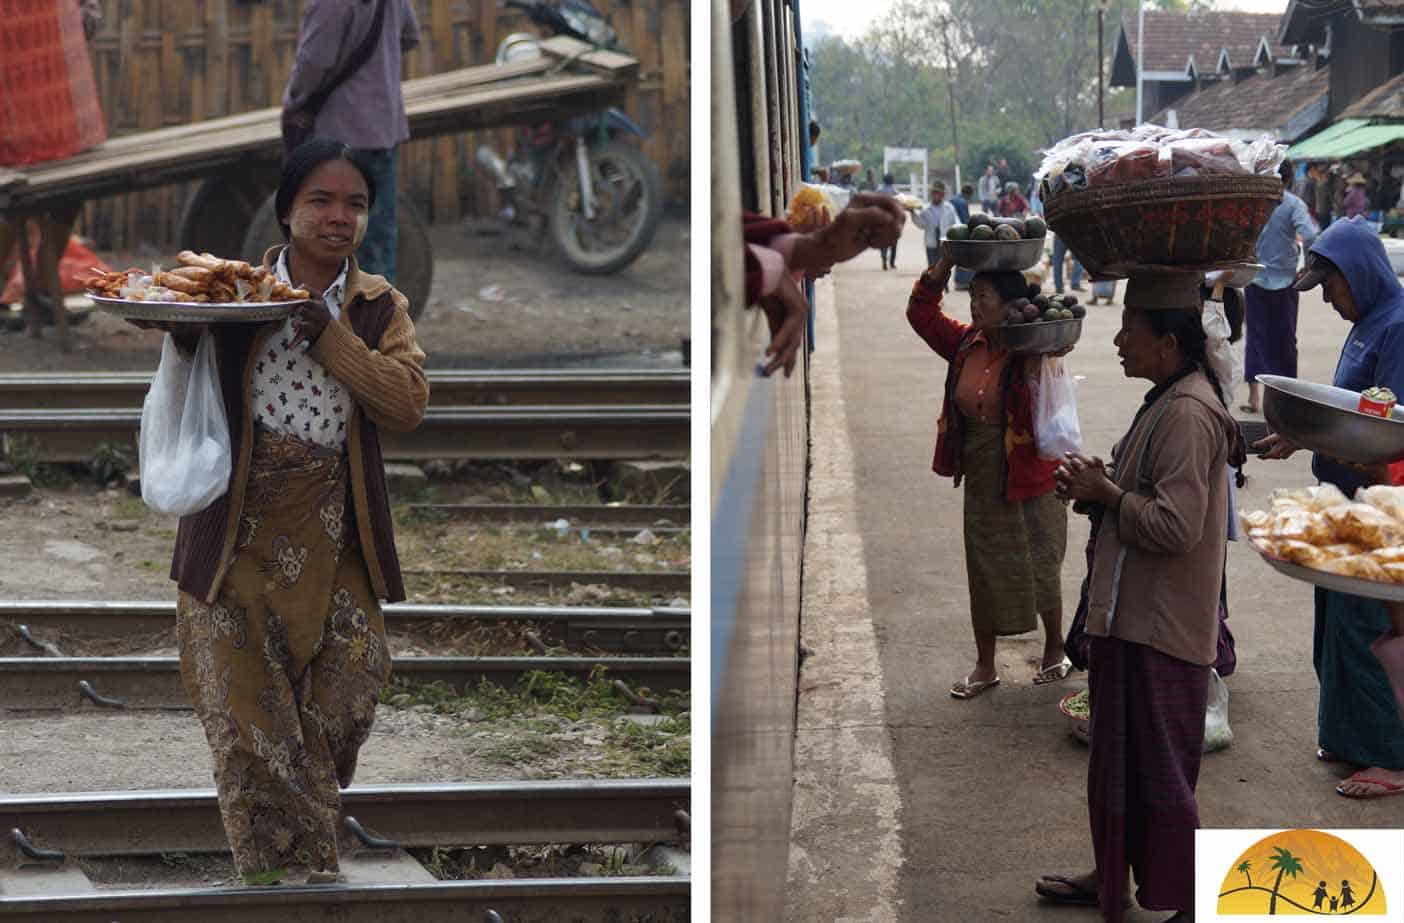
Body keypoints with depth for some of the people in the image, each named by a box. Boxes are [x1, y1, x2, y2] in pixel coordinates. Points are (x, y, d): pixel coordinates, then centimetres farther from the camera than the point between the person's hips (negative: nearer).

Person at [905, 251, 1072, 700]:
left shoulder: (1034, 351, -17)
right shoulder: (966, 343, 0)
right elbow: (921, 313, 6)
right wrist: (944, 265, -3)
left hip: (1030, 476, -5)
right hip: (982, 478, 5)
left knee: (1040, 568, 9)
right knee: (984, 573, 12)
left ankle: (1055, 649, 32)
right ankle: (984, 666, 24)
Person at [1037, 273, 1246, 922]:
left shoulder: (1187, 415, -22)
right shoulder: (1169, 402, 11)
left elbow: (1174, 526, -28)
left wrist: (1104, 492, -15)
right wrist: (1097, 486, 5)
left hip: (1159, 627, -11)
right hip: (1132, 616, 11)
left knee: (1158, 771, 1)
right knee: (1119, 758, 21)